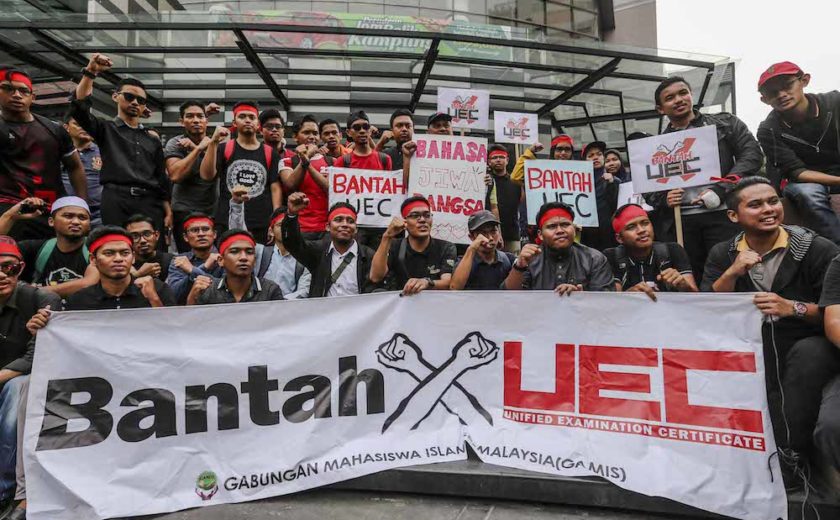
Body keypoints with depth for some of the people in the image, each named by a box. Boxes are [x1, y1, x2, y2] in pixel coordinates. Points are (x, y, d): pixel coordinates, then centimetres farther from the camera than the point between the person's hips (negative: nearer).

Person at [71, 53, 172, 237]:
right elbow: (79, 107, -3)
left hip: (150, 203, 3)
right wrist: (90, 72, -11)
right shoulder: (106, 130, 15)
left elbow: (161, 178, 18)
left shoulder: (153, 140, 23)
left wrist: (168, 212, 8)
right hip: (117, 202, -2)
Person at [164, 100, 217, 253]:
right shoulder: (175, 144, -2)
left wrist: (194, 147, -18)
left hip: (214, 211, 3)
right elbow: (175, 175, -19)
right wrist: (199, 148, -17)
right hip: (185, 212, -3)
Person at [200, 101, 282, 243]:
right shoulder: (223, 149, 7)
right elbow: (206, 175, -7)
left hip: (262, 225, 1)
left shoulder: (270, 153, 9)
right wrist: (213, 142, -15)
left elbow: (275, 188, 5)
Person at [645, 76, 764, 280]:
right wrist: (664, 199, -8)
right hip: (679, 222, 2)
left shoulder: (724, 123, 12)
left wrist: (720, 190, -11)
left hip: (723, 213, -2)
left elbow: (752, 154, 2)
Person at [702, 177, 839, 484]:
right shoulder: (723, 255, 5)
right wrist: (732, 273, -17)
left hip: (810, 348, -2)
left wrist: (793, 308, -26)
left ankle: (789, 455, -22)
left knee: (808, 352, -34)